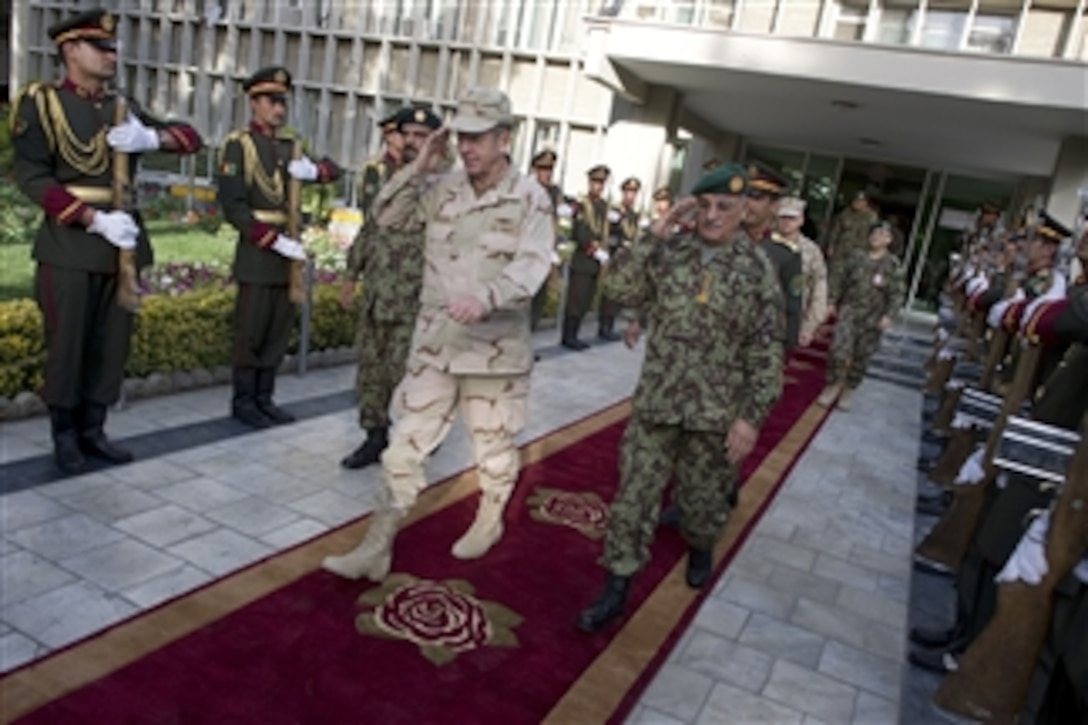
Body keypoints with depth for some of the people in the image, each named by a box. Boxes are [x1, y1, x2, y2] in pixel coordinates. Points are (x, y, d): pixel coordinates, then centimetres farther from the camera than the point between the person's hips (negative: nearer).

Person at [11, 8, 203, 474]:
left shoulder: (123, 109, 16)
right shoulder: (39, 102, 1)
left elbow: (191, 138, 14)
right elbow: (32, 177, -8)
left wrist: (151, 138, -8)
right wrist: (95, 220, -19)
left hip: (123, 243, 5)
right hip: (69, 246, -5)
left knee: (113, 343, 8)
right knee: (66, 343, 1)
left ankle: (93, 431, 20)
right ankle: (64, 437, 15)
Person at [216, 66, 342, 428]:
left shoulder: (289, 146, 15)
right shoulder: (238, 144, -4)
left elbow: (334, 168, 16)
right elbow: (233, 207, -13)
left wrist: (313, 169, -6)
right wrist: (276, 241, -19)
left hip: (288, 251, 6)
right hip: (257, 253, -6)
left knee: (279, 330, 9)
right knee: (251, 332, 1)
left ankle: (264, 398, 20)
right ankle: (243, 401, 13)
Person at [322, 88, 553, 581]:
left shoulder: (530, 199, -9)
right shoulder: (442, 189, 3)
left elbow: (531, 267, -20)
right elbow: (387, 218, 9)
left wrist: (486, 298, -38)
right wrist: (418, 168, -4)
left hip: (495, 348, -3)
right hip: (434, 342, 4)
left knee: (494, 444, 14)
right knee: (407, 442, 4)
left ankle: (488, 521, 40)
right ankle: (376, 548, 13)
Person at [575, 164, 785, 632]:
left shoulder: (757, 268, -6)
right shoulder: (670, 251, -1)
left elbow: (767, 352, -6)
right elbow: (620, 290, -11)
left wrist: (751, 416, -10)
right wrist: (655, 233, -14)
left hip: (716, 411, -1)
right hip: (656, 401, 1)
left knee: (703, 498, 17)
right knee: (634, 494, 4)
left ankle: (700, 549, 49)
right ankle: (616, 589, 17)